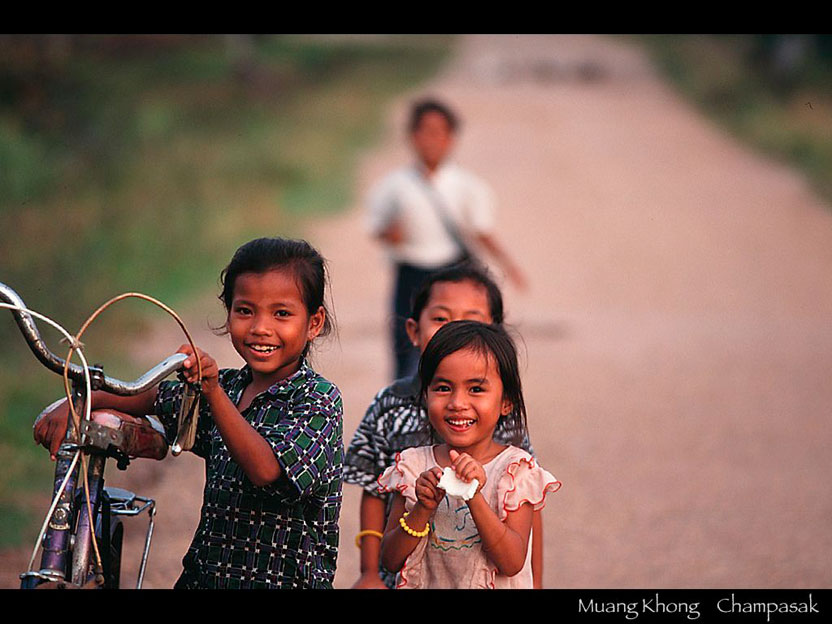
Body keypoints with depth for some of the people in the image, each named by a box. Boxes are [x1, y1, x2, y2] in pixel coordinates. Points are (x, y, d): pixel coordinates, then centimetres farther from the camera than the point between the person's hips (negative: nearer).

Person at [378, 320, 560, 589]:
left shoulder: (516, 469, -10)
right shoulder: (413, 465, -3)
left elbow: (512, 564, -18)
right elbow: (390, 560, -5)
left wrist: (474, 498, -27)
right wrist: (423, 509, -19)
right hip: (424, 586, 2)